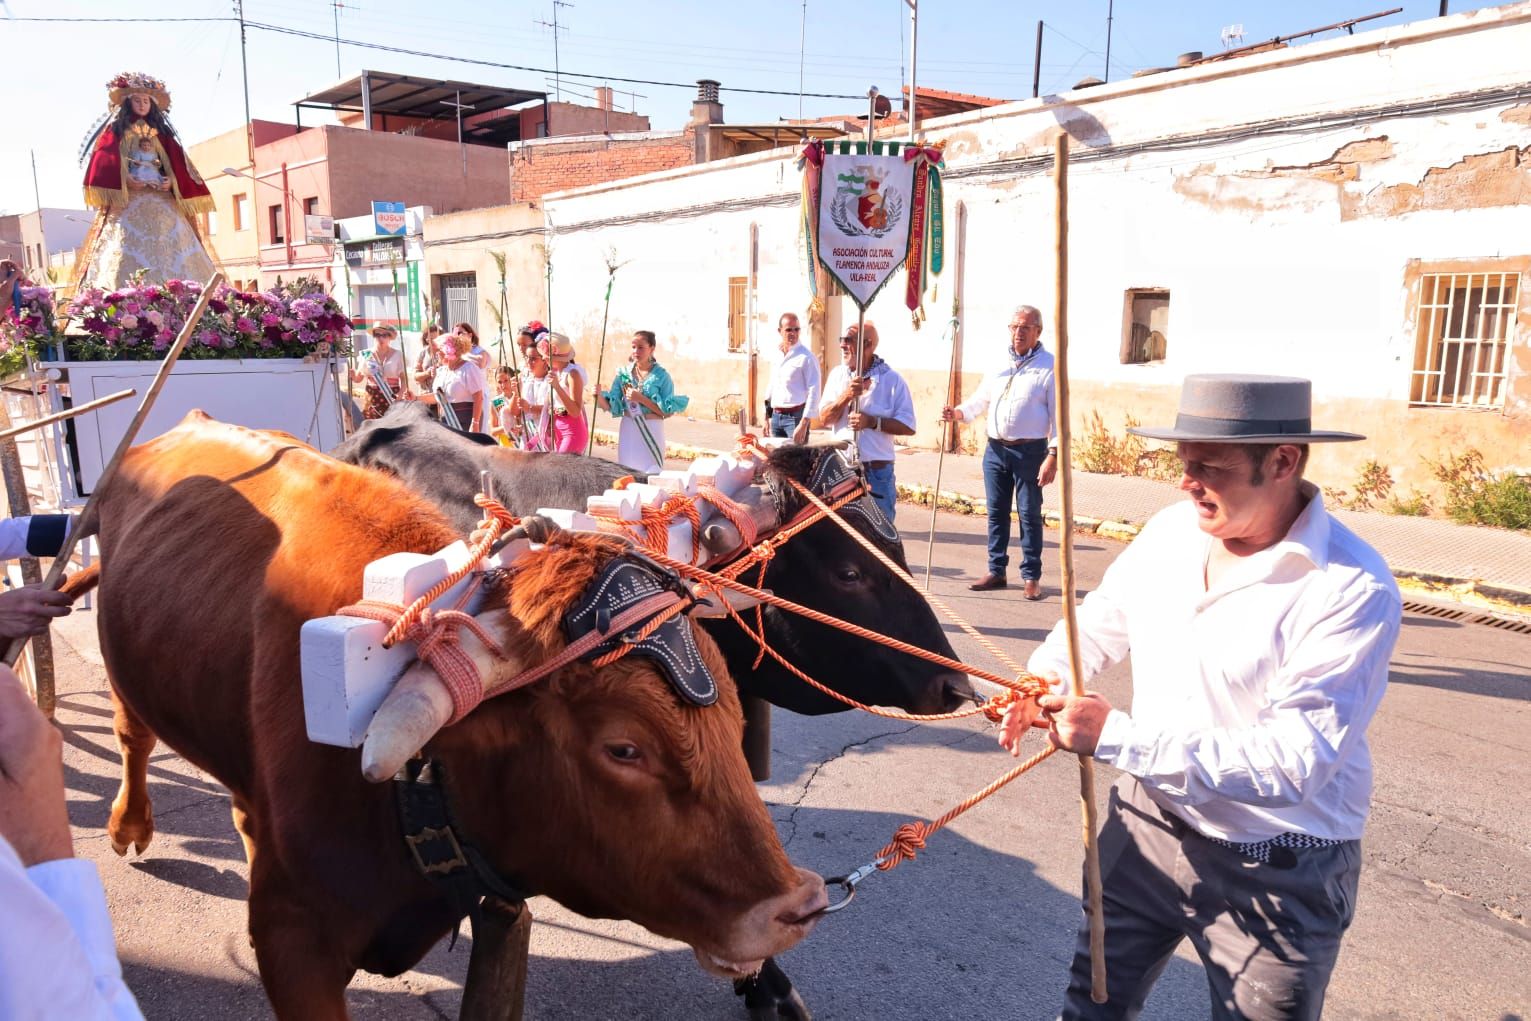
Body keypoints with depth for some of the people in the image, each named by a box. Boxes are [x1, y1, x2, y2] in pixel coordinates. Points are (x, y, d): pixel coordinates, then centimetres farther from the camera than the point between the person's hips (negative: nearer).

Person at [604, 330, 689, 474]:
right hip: (628, 429, 3)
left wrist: (641, 399, -17)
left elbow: (668, 411, -11)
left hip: (651, 430, -3)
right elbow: (611, 406, 1)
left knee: (650, 473, 1)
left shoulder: (661, 376, -6)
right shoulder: (624, 372, 3)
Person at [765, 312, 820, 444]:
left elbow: (814, 392, -14)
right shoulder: (777, 355, 11)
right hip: (776, 416, 7)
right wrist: (767, 418, 19)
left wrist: (804, 424, -19)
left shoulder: (806, 357, -9)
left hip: (795, 416, -6)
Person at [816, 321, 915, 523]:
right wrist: (846, 395, -16)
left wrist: (872, 422, -19)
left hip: (877, 471, -3)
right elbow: (824, 419, 0)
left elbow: (908, 427, -9)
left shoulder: (892, 380, -5)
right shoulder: (837, 375, 7)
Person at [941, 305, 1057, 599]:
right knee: (996, 513, 11)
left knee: (1030, 515, 1)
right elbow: (980, 400, 15)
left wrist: (1053, 456, -15)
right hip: (995, 449, 6)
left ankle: (1031, 576, 11)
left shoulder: (1049, 367, -6)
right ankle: (996, 571, 21)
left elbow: (1058, 415, -9)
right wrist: (958, 413, -5)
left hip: (1029, 451, -5)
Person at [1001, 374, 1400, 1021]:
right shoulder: (1172, 531, -6)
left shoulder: (1354, 592, -25)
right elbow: (1101, 621, 10)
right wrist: (1044, 677, -11)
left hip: (1275, 876, -5)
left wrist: (1116, 736, -33)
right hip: (1149, 823, 5)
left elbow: (1293, 764, -31)